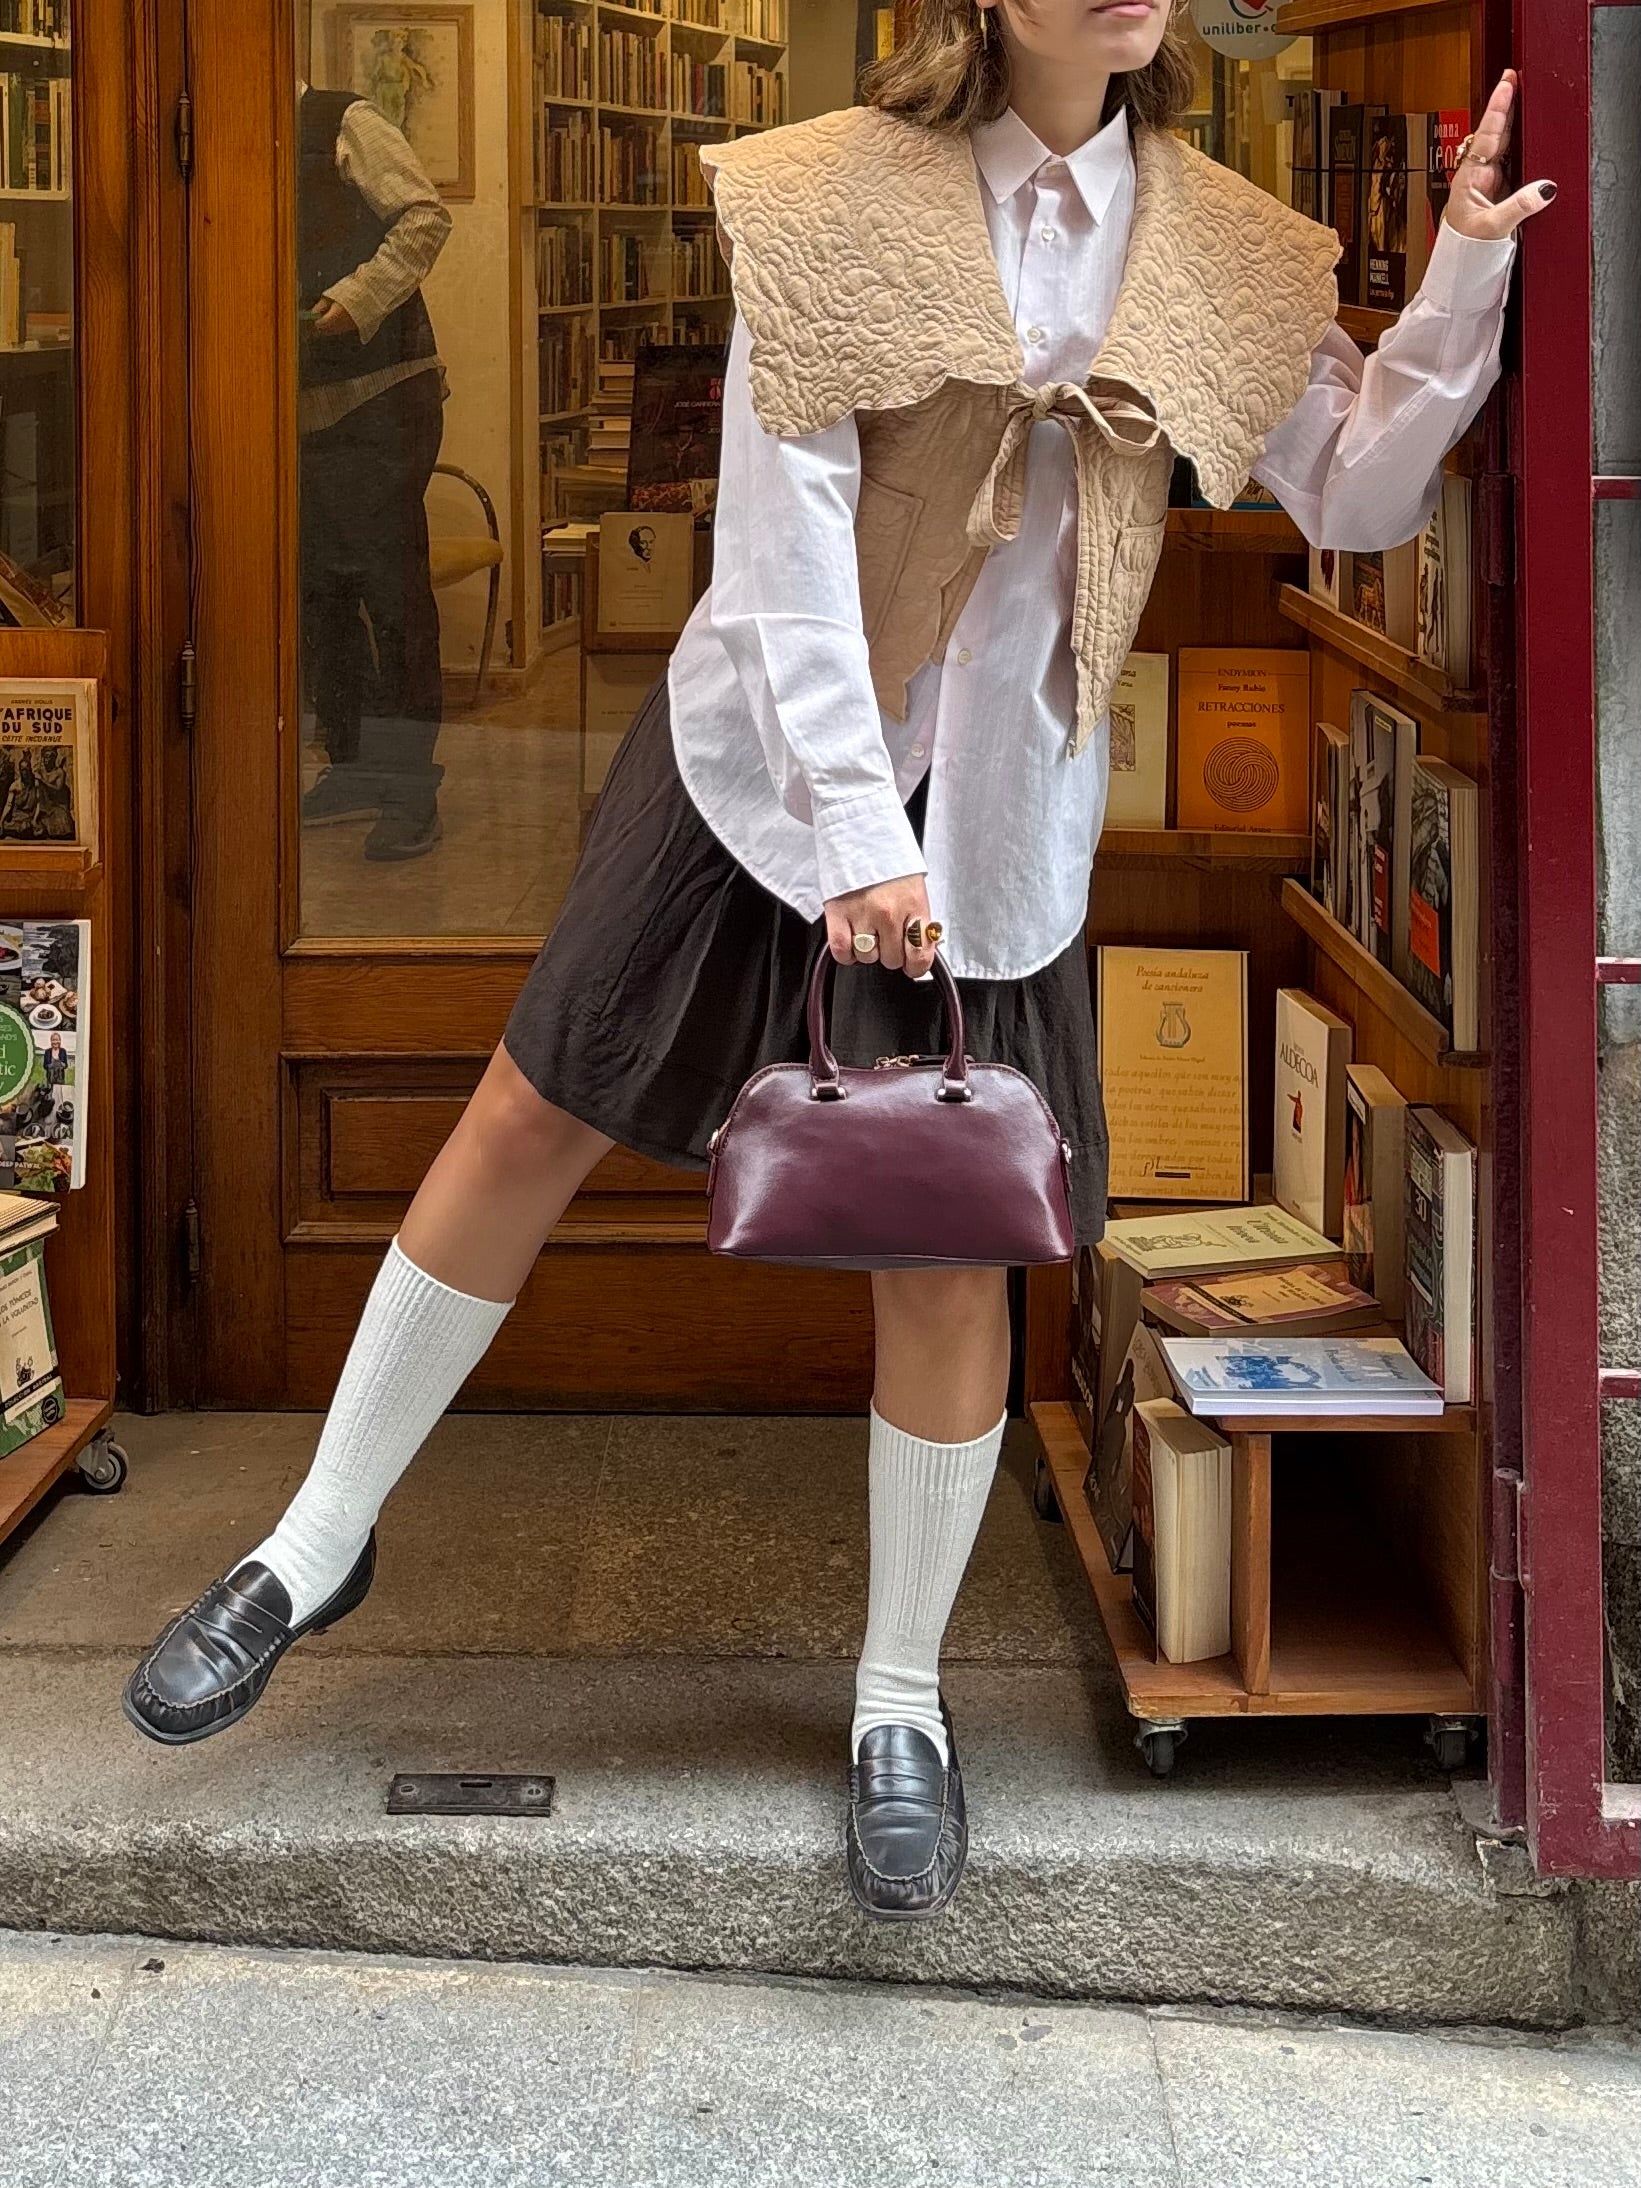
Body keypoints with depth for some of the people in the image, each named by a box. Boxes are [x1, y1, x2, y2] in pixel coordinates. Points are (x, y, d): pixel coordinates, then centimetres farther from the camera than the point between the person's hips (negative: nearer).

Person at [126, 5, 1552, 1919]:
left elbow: (1355, 494, 0)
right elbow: (788, 530, -14)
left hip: (994, 803, 2)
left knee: (951, 1243, 3)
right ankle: (321, 1543, 21)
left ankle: (902, 1702, 21)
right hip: (763, 742, -1)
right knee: (534, 1113, 4)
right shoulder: (847, 197, -10)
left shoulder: (1216, 250, 0)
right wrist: (851, 824, -19)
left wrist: (1466, 272, -14)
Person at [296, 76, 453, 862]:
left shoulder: (342, 125, -4)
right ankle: (353, 773, 22)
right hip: (306, 408, 8)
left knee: (394, 595, -7)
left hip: (382, 399, -8)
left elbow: (425, 217, -12)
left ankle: (411, 790, -4)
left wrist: (356, 301, -20)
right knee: (321, 595, 11)